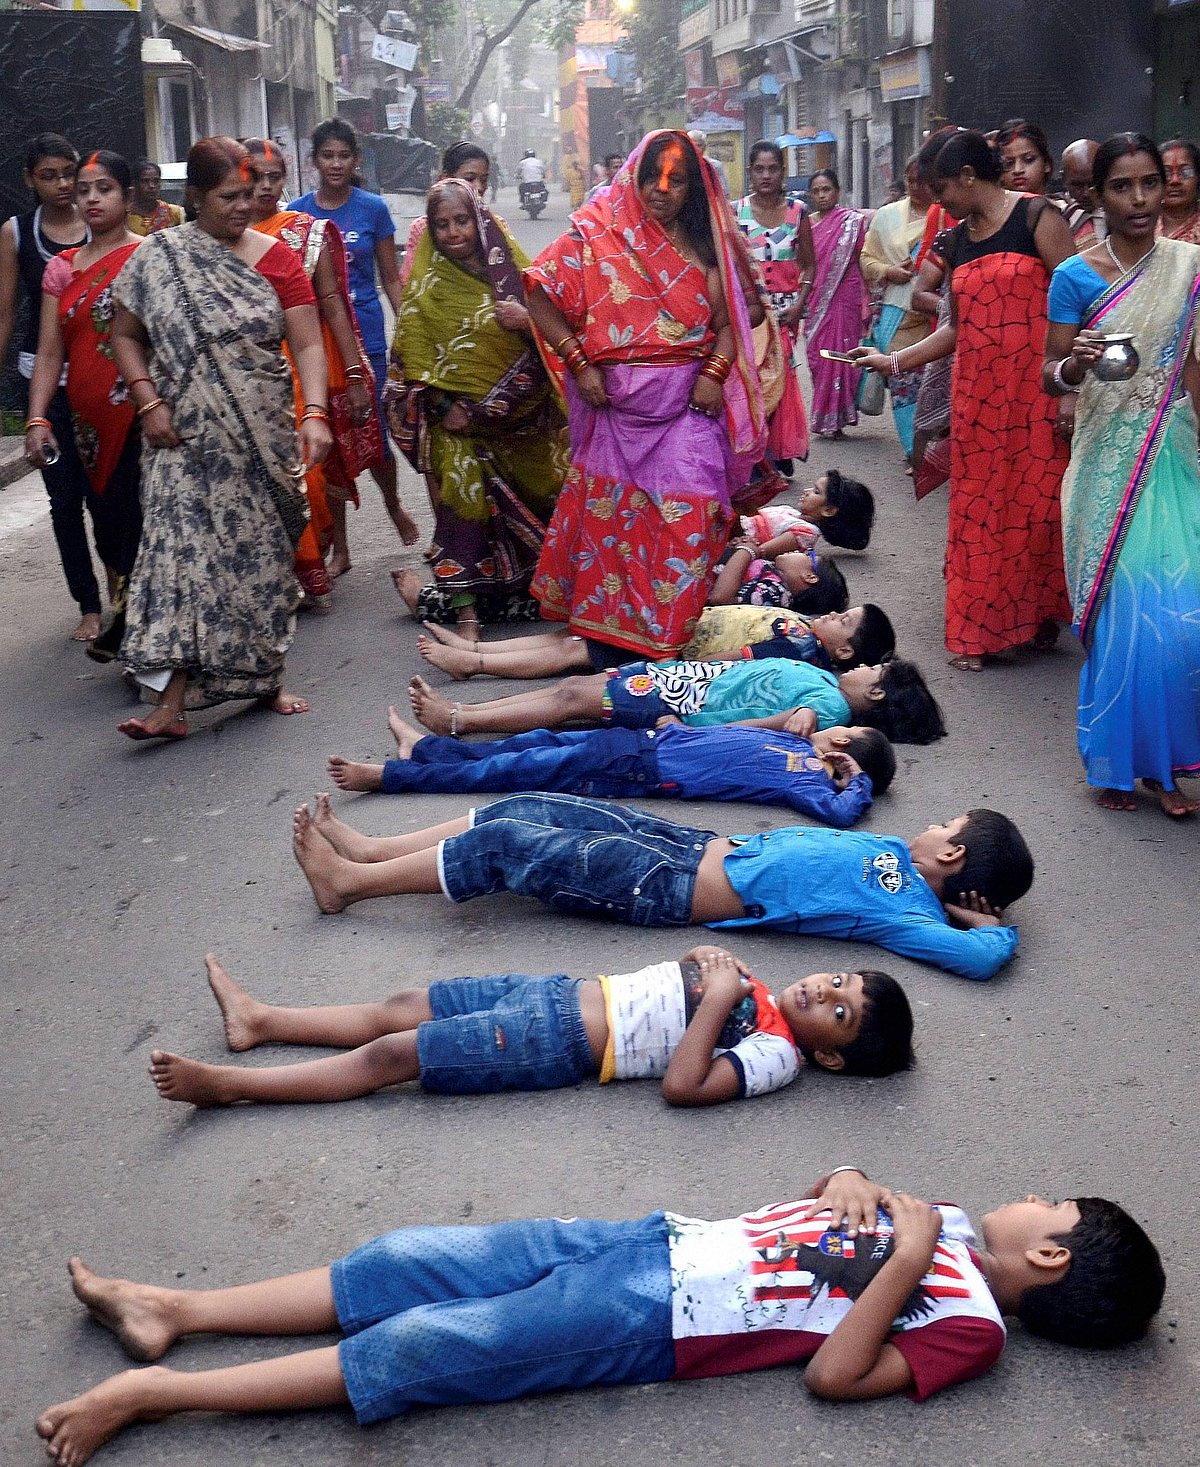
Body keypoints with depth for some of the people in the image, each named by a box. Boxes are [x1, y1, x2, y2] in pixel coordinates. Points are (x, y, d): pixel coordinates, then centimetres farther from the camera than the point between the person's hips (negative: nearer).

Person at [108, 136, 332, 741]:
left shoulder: (276, 258, 3)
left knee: (262, 553, 7)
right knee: (182, 546, -11)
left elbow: (307, 343, -4)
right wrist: (149, 402, -8)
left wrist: (314, 412, -19)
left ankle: (264, 678, 23)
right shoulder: (159, 255, 0)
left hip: (263, 435, 2)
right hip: (187, 438, -2)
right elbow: (125, 335, 6)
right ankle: (171, 702, -14)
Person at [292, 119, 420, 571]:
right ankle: (339, 548, 14)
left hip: (364, 335, -1)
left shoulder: (373, 208, 1)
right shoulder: (296, 212, 4)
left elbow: (391, 279, 6)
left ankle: (393, 504, 33)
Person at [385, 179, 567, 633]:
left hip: (520, 416, 2)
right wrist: (443, 408, -16)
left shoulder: (510, 267, 3)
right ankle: (466, 608, -10)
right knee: (468, 504, -11)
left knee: (530, 506, 9)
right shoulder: (427, 285, 0)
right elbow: (413, 355, -4)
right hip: (459, 419, -2)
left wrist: (528, 318, -17)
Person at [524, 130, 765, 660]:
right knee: (608, 510, 6)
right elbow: (541, 297, -2)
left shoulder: (702, 247, 8)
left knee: (688, 515, -6)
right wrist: (578, 364, -8)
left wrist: (715, 373, -10)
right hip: (615, 401, -1)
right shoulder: (597, 233, 1)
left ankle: (670, 630, 5)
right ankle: (606, 618, 22)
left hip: (688, 403, 1)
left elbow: (728, 323, 8)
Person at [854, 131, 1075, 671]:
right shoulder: (956, 242, 15)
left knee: (1037, 502, -1)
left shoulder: (1037, 218, -4)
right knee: (977, 508, 4)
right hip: (977, 393, 5)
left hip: (1036, 389, -5)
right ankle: (975, 630, 11)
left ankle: (1040, 614, 16)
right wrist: (894, 360, 12)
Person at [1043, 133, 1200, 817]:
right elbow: (1050, 377, 0)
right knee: (1123, 619, -1)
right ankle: (1118, 760, 15)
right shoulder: (1075, 277, -2)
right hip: (1108, 462, -2)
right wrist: (1076, 364, -23)